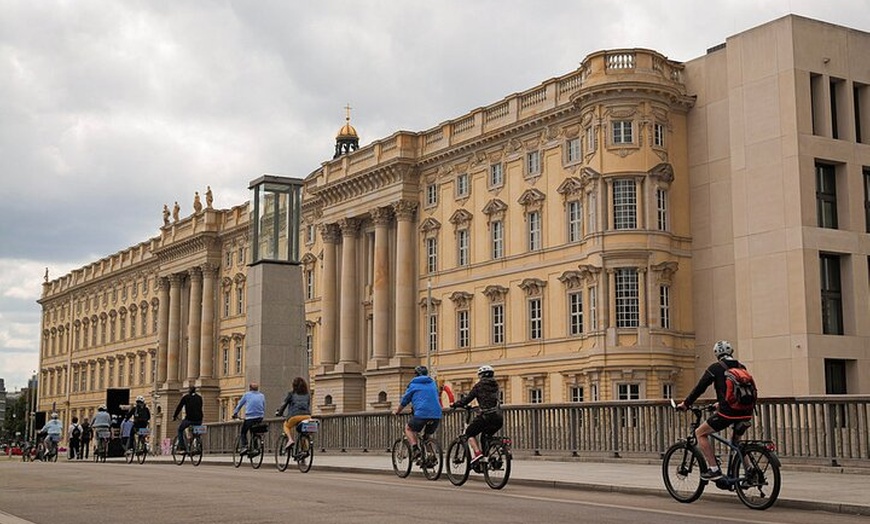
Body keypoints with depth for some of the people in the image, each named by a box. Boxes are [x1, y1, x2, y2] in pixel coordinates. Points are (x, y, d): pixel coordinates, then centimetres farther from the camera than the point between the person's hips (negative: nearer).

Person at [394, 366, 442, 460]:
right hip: (436, 415, 4)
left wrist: (397, 412, 35)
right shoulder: (433, 383, 23)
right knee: (426, 435, 25)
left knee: (408, 428, 19)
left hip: (421, 414, -4)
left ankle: (415, 448, -3)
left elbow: (404, 401, 18)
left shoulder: (413, 385, 11)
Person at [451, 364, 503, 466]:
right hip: (499, 417, 6)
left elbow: (467, 398, 1)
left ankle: (477, 452, -10)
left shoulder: (479, 385, 2)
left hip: (487, 416, -6)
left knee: (469, 433, 11)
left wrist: (455, 404, 16)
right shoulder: (495, 385, 19)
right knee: (486, 436, 27)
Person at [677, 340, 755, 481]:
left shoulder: (716, 368, 1)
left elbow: (700, 388, 1)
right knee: (735, 442, 29)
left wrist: (685, 404, 13)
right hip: (745, 413, 6)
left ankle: (714, 469, 1)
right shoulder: (742, 367, 18)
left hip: (728, 413, -6)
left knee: (700, 433, 11)